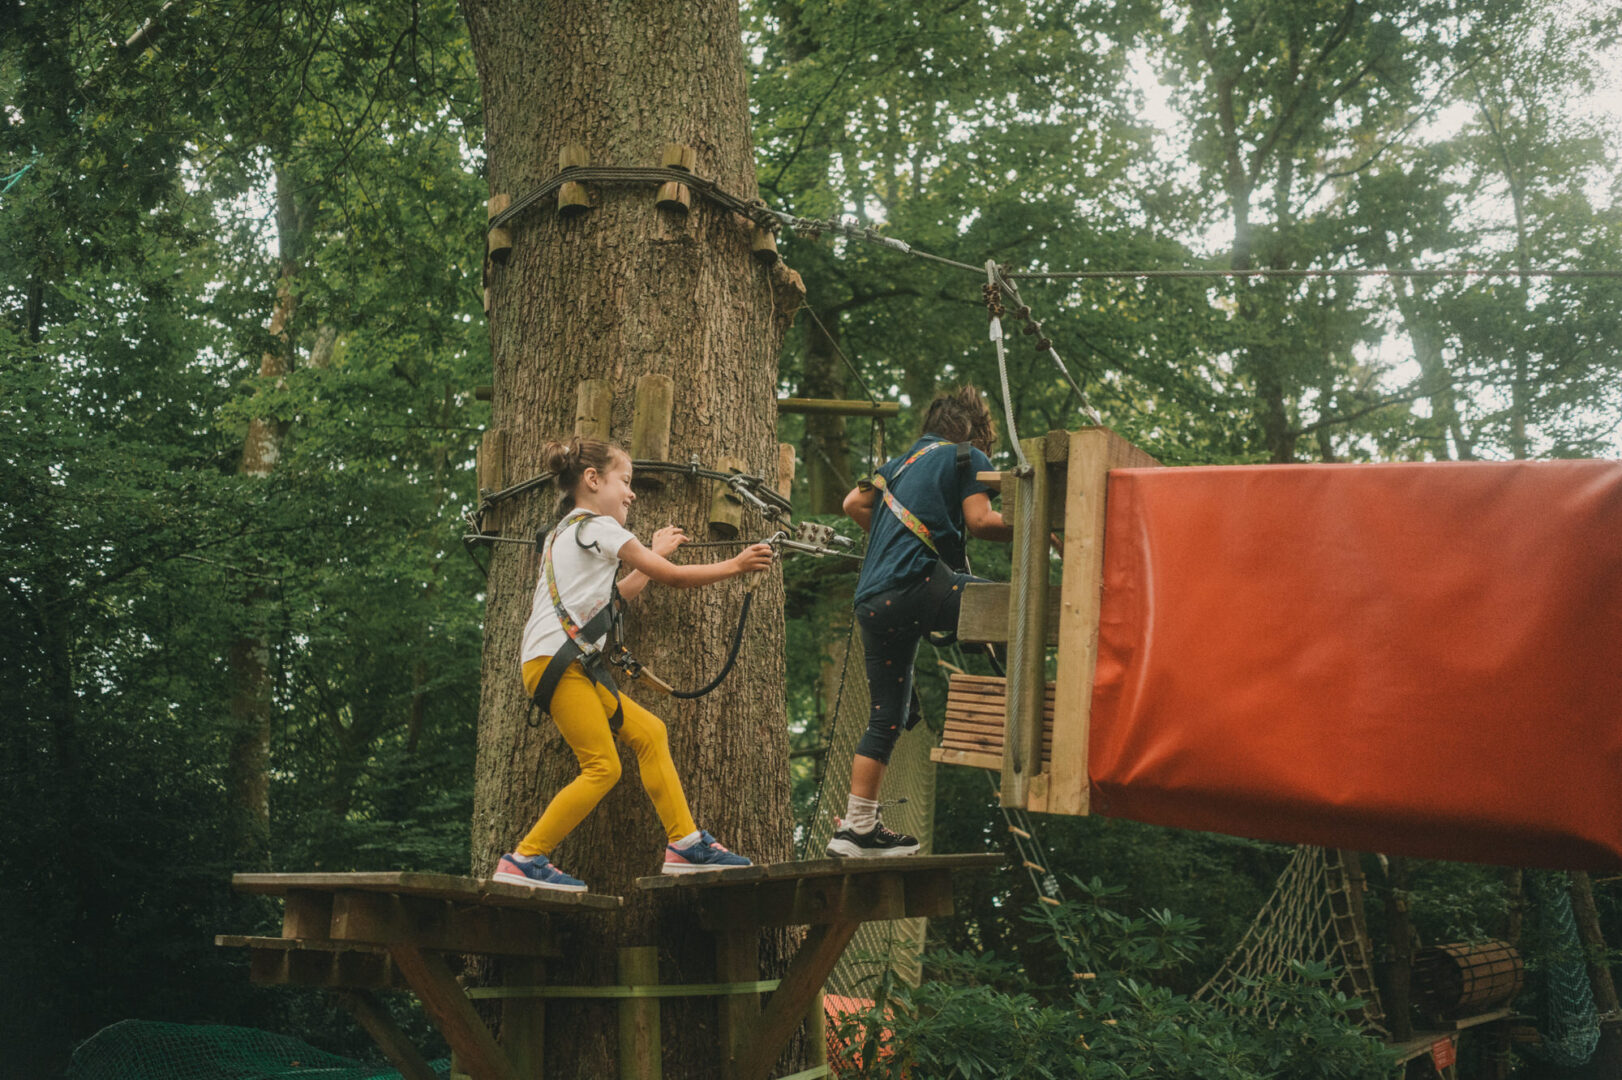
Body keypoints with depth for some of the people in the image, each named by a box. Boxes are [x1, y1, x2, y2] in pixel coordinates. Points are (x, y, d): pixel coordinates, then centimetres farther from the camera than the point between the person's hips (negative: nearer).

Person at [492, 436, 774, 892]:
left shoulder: (566, 532, 25)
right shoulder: (598, 526, -3)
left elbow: (616, 596, 30)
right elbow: (675, 578, -2)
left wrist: (655, 552, 35)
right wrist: (735, 566, 8)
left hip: (574, 665, 10)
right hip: (555, 661, -10)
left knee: (648, 732, 9)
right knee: (602, 767, -11)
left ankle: (685, 845, 8)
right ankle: (523, 861, -8)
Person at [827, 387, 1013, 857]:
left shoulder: (902, 461, 27)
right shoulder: (969, 457, 7)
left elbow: (854, 503, 29)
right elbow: (980, 520, -5)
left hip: (872, 601, 8)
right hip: (915, 586, -8)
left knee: (886, 717, 12)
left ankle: (857, 827, 12)